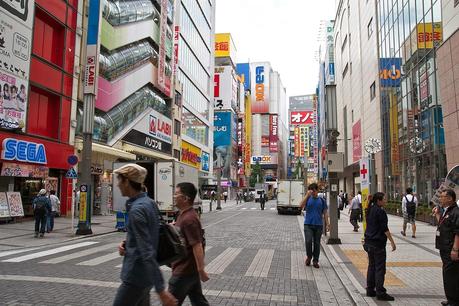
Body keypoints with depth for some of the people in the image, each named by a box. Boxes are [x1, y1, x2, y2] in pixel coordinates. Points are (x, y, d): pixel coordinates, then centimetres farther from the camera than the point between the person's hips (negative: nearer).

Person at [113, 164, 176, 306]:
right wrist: (126, 244, 2)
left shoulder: (136, 210, -23)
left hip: (136, 276, -9)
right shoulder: (149, 202, 6)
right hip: (143, 274, 9)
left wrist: (161, 289, -29)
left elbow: (147, 252, -28)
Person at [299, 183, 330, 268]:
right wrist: (307, 195, -18)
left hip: (318, 225, 1)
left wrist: (327, 224, 2)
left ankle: (315, 261, 19)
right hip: (308, 224, -1)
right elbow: (301, 206, -16)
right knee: (308, 241, -13)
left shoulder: (322, 200, 6)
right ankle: (309, 256, 12)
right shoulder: (308, 199, 3)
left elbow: (325, 213, 9)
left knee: (317, 243, 6)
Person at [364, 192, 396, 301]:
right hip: (378, 243, -9)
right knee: (380, 268, -3)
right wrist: (392, 241, -12)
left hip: (369, 242, 9)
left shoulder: (370, 210, 11)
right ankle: (380, 293, 1)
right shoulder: (380, 211, -15)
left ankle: (370, 290, 19)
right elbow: (385, 228, -16)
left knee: (371, 266, 14)